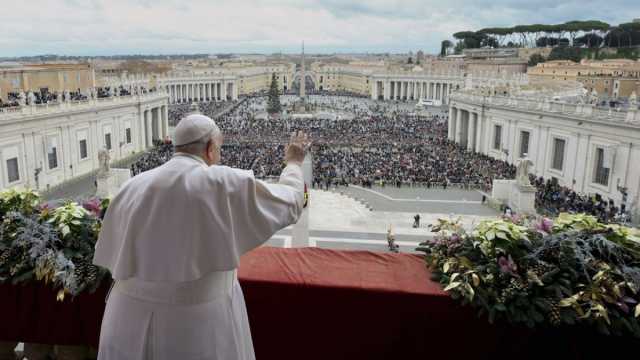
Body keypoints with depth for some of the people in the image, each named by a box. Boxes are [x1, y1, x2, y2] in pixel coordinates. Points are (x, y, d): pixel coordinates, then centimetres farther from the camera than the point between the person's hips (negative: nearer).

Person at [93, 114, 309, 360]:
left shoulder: (132, 188, 0)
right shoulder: (226, 184, -12)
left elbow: (110, 255, 9)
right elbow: (289, 203, 1)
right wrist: (293, 163, 18)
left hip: (132, 323, 4)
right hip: (200, 325, -3)